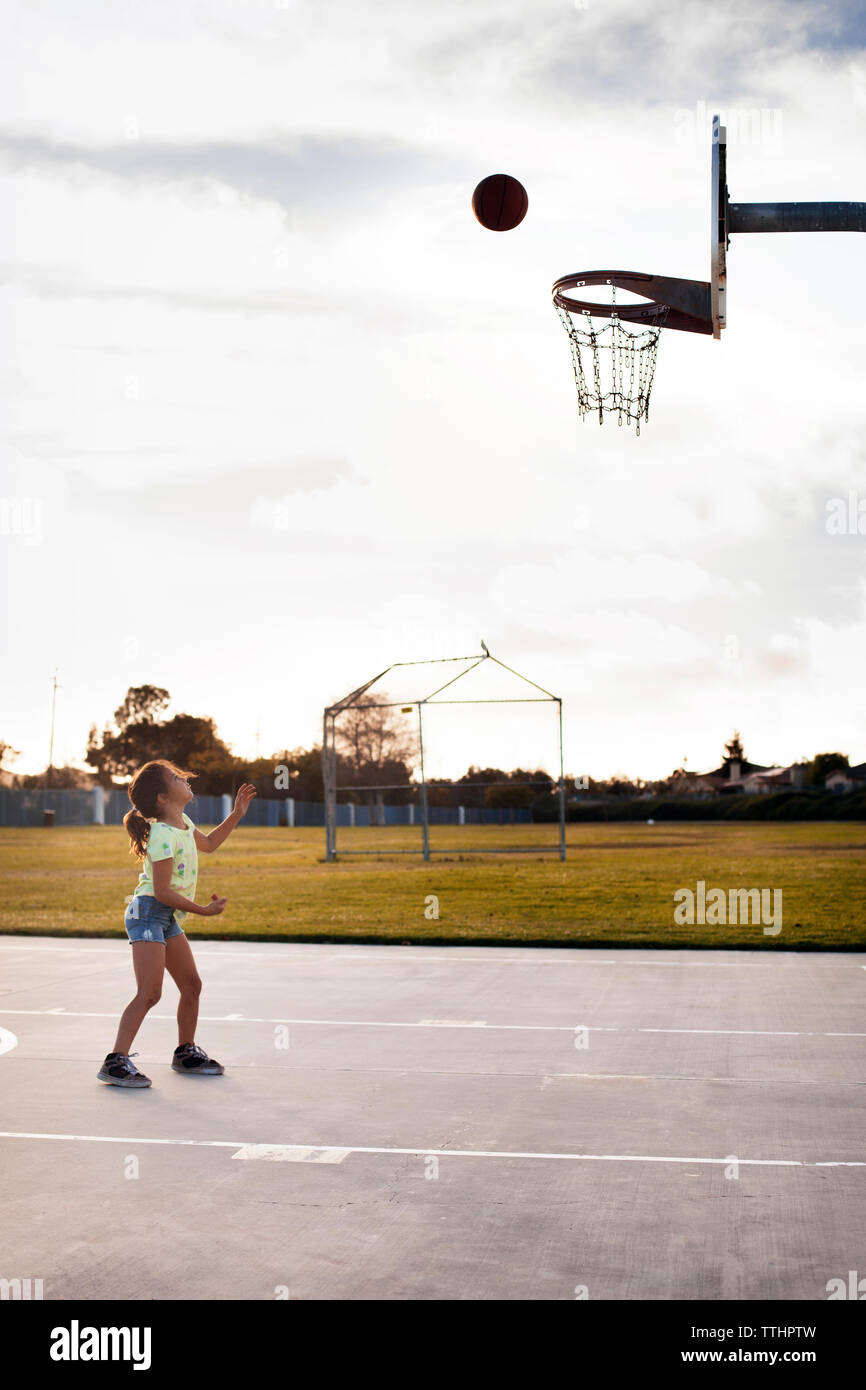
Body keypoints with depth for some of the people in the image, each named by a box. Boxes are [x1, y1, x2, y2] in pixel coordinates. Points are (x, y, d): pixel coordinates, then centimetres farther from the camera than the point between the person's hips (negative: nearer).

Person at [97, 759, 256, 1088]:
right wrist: (203, 910, -16)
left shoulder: (183, 824, 7)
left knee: (191, 985, 13)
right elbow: (162, 891, -22)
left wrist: (236, 814, 22)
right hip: (148, 913, -9)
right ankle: (116, 1062, -11)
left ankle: (186, 1052, 28)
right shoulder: (163, 835, -21)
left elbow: (208, 844, 29)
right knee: (149, 993, -15)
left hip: (169, 918, 9)